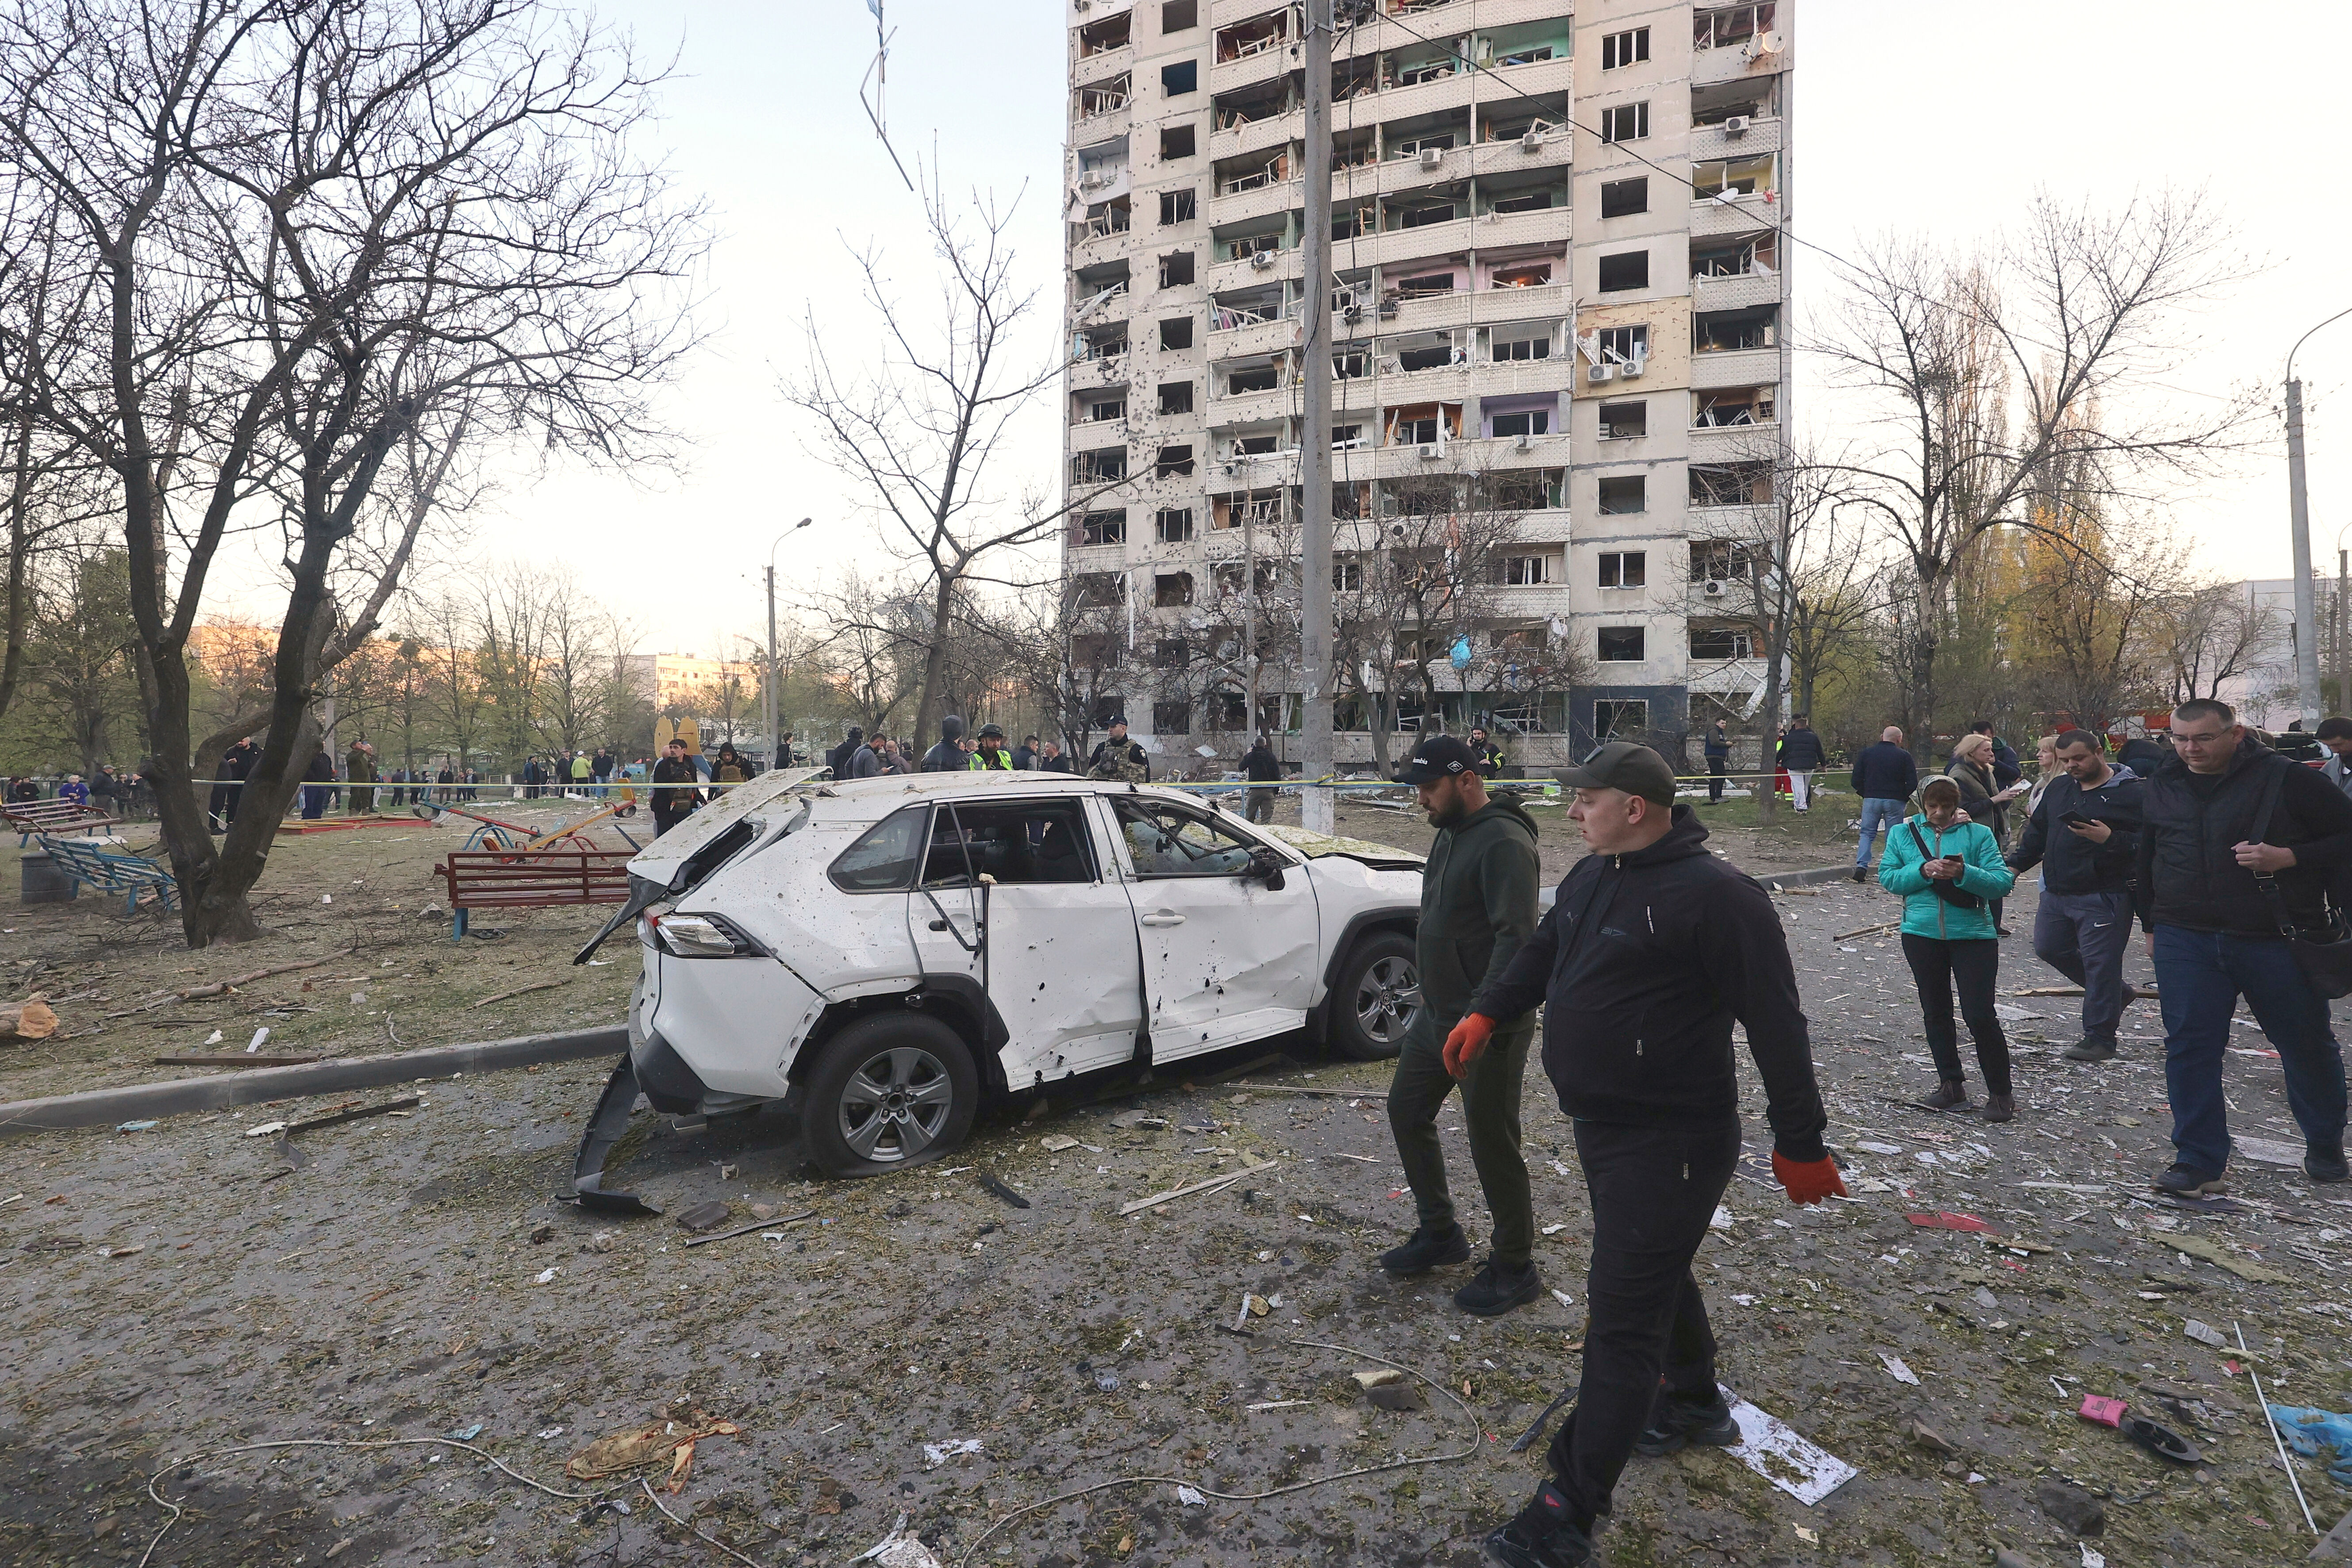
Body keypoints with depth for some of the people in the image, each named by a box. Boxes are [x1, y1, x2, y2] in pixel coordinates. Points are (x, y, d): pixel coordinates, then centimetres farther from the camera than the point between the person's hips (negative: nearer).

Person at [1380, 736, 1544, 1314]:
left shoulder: (1503, 843, -21)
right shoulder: (1450, 834, 10)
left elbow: (1516, 939, -29)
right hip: (1437, 1013, 10)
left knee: (1492, 1144, 2)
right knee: (1406, 1111, 17)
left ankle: (1514, 1270, 21)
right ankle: (1439, 1233, 34)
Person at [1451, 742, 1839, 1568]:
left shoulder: (1715, 895, -21)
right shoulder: (1592, 877, 5)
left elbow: (1776, 1025, -18)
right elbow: (1543, 953, 21)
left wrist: (1800, 1145, -14)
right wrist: (1487, 1012, 11)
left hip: (1672, 1143, -9)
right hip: (1600, 1127, 9)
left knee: (1622, 1318, -4)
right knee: (1656, 1274, 27)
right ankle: (1695, 1404, 50)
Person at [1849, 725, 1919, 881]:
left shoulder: (1867, 753, 4)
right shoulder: (1904, 756, 0)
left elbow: (1856, 780, 3)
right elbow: (1913, 783, -4)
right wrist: (1904, 798, 10)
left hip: (1871, 799, 1)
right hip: (1895, 801, -1)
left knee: (1867, 833, 7)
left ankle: (1861, 866, -9)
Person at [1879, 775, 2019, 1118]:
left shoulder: (1979, 834, -2)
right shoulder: (1903, 833, 6)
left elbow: (2003, 881, -9)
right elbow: (1888, 877, 0)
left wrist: (1964, 873, -24)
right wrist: (1923, 871, -16)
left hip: (1973, 935, -3)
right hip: (1922, 935, 3)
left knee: (1980, 1015, -5)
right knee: (1935, 1013, 12)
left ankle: (2000, 1093, 9)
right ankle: (1951, 1084, 26)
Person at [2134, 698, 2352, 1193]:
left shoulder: (2288, 780, -7)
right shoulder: (2160, 791, 7)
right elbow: (2144, 863, 20)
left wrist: (2289, 858, -20)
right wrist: (2152, 925, 19)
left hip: (2278, 942, -2)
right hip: (2186, 942, 3)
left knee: (2308, 1045, 14)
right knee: (2189, 1048, -2)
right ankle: (2199, 1161, 5)